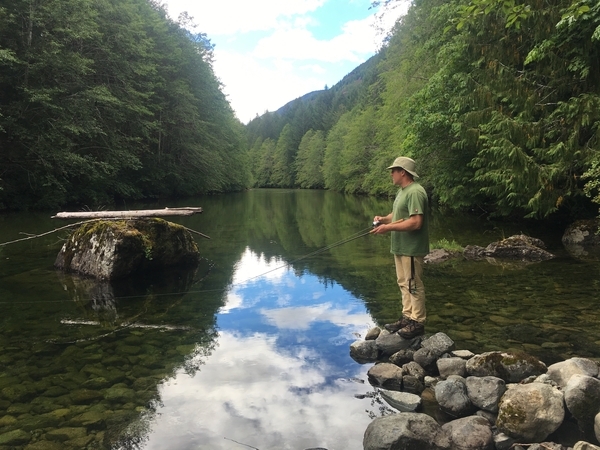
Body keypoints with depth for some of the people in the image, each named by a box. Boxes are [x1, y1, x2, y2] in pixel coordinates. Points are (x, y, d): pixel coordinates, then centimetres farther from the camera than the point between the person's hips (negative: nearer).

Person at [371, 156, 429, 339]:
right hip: (400, 247, 10)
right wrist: (383, 219, 1)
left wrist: (388, 227, -22)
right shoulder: (402, 191, 14)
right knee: (404, 284, 15)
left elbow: (415, 222, -26)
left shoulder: (415, 192, -18)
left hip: (411, 249, -10)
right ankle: (407, 318, 25)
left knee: (413, 285, -1)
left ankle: (418, 323, 9)